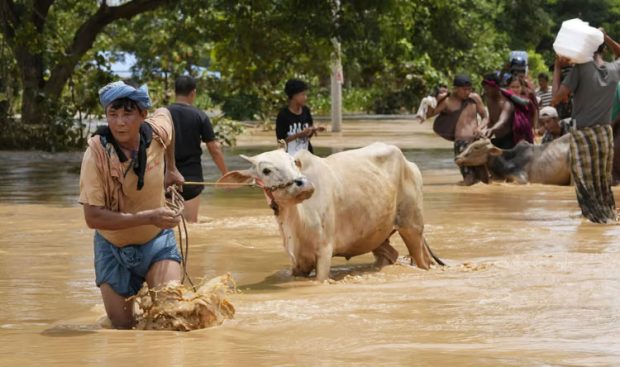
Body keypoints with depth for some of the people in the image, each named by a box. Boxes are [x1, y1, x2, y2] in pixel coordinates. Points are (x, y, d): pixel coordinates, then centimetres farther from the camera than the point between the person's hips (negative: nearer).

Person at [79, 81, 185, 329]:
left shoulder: (156, 132, -15)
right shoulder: (96, 154, -26)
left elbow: (166, 113, 12)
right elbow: (93, 217, -30)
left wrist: (171, 169, 14)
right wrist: (148, 217, -36)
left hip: (157, 242, 2)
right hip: (113, 249, -1)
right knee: (122, 326, 5)